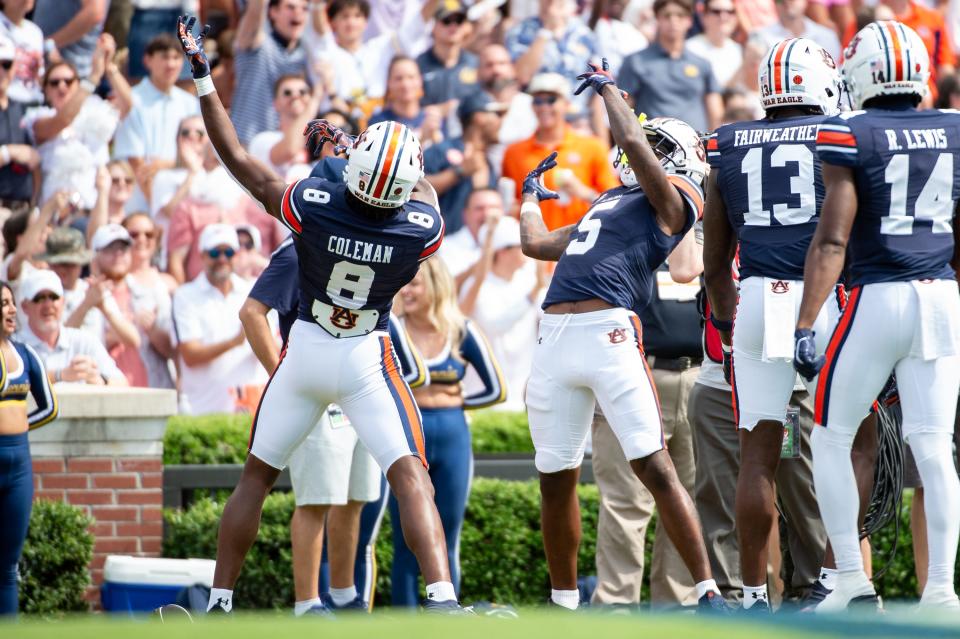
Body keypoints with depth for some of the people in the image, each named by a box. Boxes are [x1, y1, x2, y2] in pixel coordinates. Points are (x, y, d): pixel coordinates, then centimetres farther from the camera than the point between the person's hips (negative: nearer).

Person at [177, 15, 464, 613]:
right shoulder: (423, 228, -20)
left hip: (304, 352, 1)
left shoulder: (312, 205, -23)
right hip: (367, 360, -1)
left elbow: (239, 160, -11)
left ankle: (219, 601, 21)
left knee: (257, 475, 15)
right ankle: (442, 598, -22)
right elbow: (422, 193, 7)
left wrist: (204, 79, -4)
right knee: (411, 476, -5)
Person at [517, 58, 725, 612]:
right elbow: (537, 244, 39)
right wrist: (532, 196, 53)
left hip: (608, 332, -8)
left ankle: (708, 592, -11)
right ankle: (564, 603, 23)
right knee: (556, 479, 11)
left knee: (655, 467, -13)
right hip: (555, 338, 8)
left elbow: (634, 141, -10)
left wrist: (608, 88, 6)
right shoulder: (611, 203, 30)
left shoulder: (673, 197, 6)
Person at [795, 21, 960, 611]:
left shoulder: (851, 137, -6)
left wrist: (807, 326, -9)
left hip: (876, 298, -4)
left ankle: (853, 582, 5)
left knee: (832, 439, 10)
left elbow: (833, 242, -11)